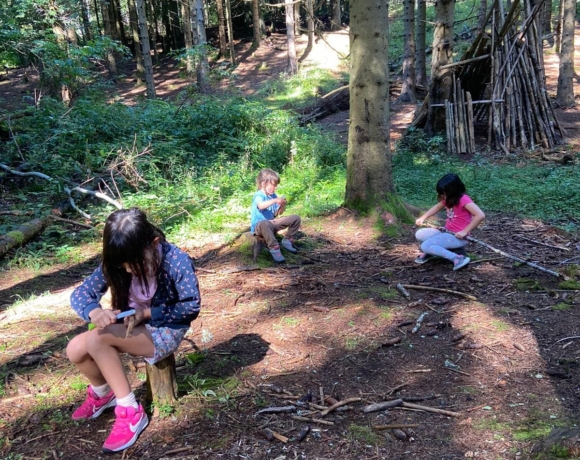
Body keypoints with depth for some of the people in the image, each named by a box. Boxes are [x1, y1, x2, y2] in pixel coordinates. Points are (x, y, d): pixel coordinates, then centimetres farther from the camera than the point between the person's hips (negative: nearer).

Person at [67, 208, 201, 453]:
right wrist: (94, 311, -35)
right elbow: (80, 294, -12)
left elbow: (191, 307, -19)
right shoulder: (115, 263, -12)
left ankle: (130, 411, -11)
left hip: (165, 330, -6)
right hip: (131, 325, 6)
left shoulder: (177, 261, -26)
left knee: (97, 339, -26)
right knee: (75, 350, -13)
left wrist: (147, 313, -25)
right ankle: (102, 392, 21)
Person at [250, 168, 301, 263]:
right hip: (259, 226, -8)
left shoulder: (273, 195, 9)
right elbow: (261, 205, -39)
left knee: (296, 218, 2)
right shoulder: (259, 195, -15)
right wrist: (275, 200, -40)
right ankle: (274, 248, -36)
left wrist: (282, 205, -6)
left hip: (272, 224, 8)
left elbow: (278, 213, 14)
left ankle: (287, 240, 9)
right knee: (265, 223, -47)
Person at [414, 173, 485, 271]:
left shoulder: (464, 200, -21)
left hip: (458, 237, -8)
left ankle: (457, 258, -19)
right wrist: (422, 218, 10)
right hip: (447, 232, 8)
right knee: (419, 234, -1)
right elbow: (437, 207, 23)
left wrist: (465, 232, -28)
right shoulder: (449, 198, 5)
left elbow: (481, 215, -31)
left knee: (425, 246, -22)